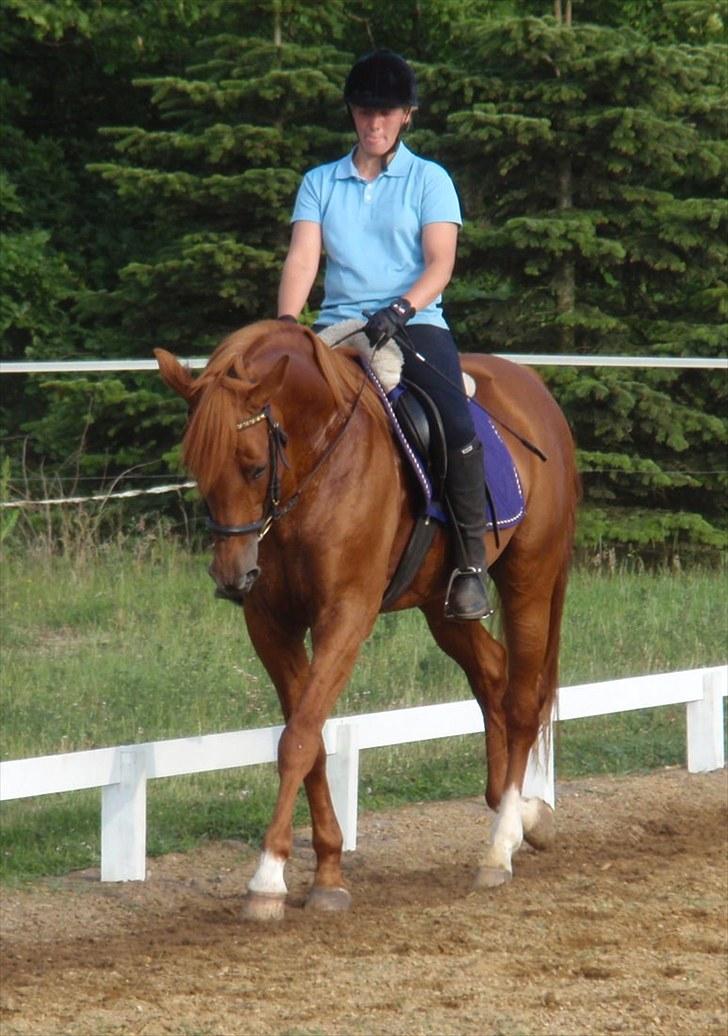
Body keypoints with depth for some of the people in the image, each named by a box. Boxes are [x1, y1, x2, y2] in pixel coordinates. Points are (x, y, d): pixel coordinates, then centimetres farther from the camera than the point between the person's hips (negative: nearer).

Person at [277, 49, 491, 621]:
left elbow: (440, 262, -4)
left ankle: (472, 561, -19)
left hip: (415, 324, -3)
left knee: (456, 423, -28)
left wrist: (401, 309, -23)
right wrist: (285, 327, -17)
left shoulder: (429, 180, 7)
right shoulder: (320, 183, 14)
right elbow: (303, 259, 1)